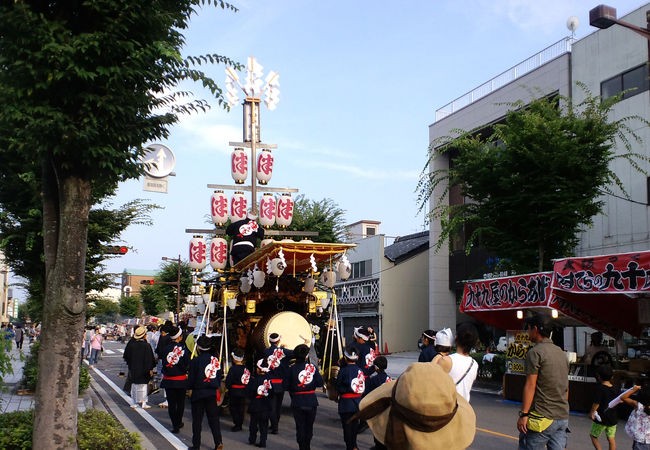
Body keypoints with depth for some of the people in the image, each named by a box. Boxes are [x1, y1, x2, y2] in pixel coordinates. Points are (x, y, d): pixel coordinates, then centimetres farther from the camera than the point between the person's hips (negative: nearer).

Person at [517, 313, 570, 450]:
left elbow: (530, 385, -14)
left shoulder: (535, 352, -9)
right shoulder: (562, 353, 16)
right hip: (563, 418, 7)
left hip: (542, 417, -7)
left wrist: (523, 414, -13)